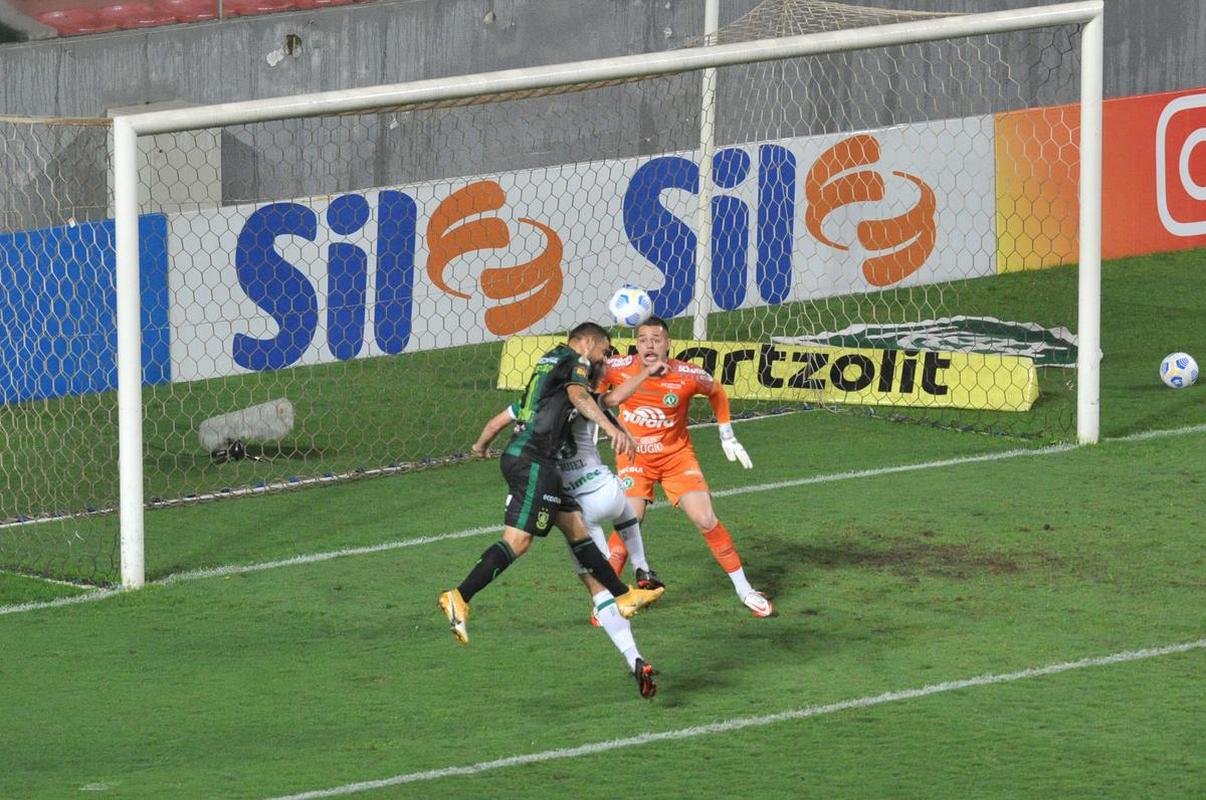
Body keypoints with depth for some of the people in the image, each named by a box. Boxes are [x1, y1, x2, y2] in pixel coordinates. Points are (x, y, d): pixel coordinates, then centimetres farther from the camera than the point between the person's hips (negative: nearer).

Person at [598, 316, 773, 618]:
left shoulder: (688, 376, -18)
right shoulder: (619, 369, -18)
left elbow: (717, 393, 5)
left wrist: (728, 437, 9)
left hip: (677, 456, 0)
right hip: (634, 457, 0)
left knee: (707, 521, -6)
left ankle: (744, 590, 11)